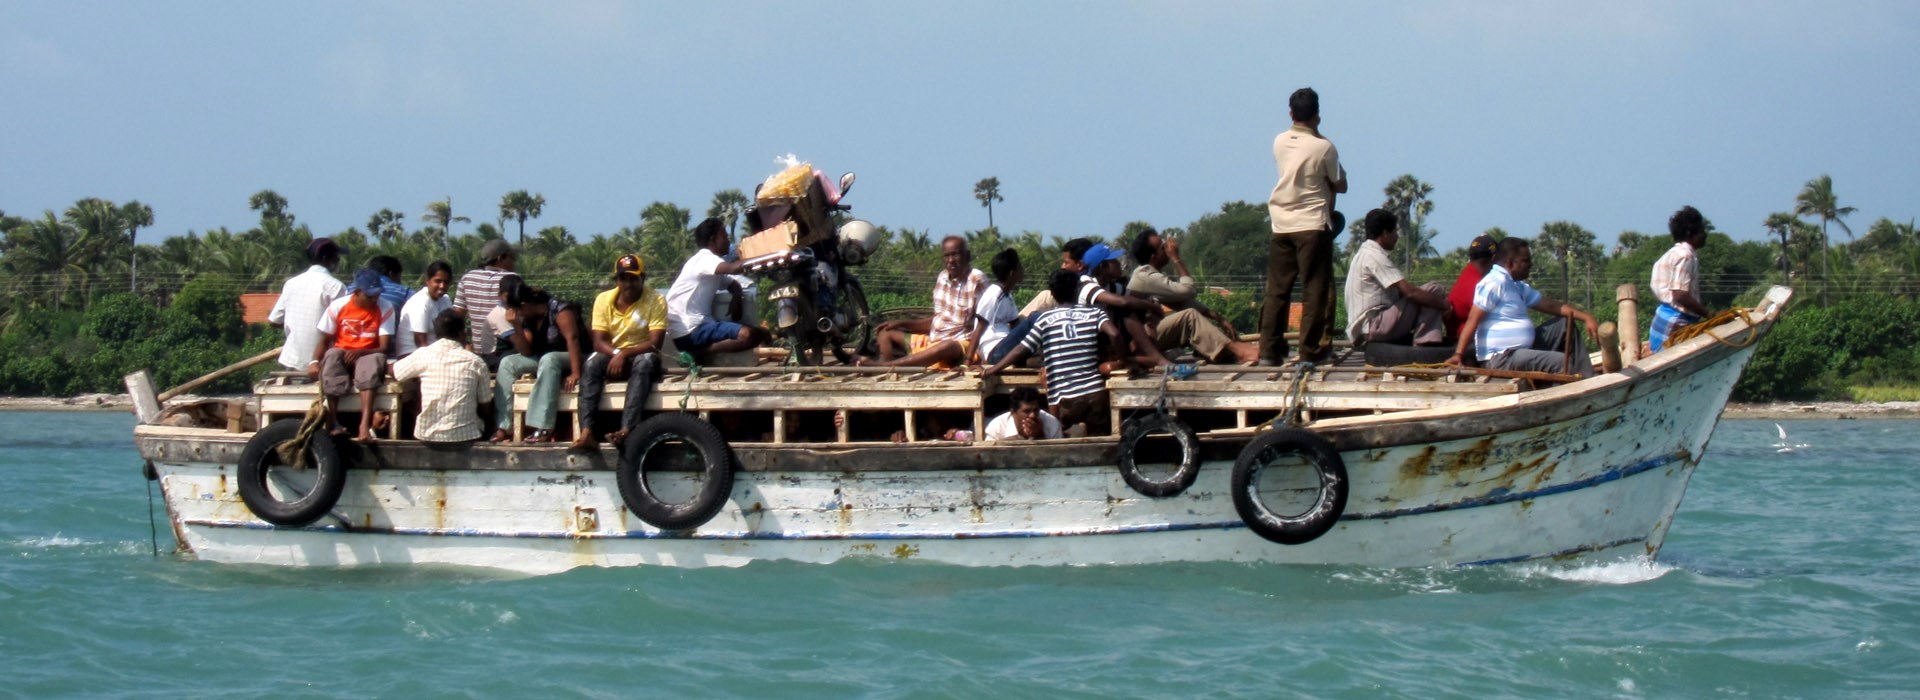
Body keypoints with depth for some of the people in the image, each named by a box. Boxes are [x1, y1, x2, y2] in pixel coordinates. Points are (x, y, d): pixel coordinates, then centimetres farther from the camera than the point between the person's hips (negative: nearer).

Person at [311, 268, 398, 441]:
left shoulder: (385, 309, -6)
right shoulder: (338, 306, -5)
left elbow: (384, 347, -9)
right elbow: (324, 341, -1)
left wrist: (359, 352, -27)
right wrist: (315, 362, -20)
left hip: (367, 356, -1)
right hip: (342, 355, 1)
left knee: (374, 360, -36)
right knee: (332, 355, -35)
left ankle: (365, 426, -50)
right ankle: (334, 423, -36)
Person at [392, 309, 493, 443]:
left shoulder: (423, 355, -3)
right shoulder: (474, 362, -4)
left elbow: (392, 371, 14)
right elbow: (486, 405, 3)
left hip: (426, 436, 1)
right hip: (464, 435, -1)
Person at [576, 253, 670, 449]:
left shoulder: (656, 301, -10)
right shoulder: (603, 300, -2)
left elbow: (655, 343, -18)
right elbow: (599, 342, -6)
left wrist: (624, 354, -30)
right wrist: (616, 354, -27)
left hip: (641, 357, -2)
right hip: (612, 357, 2)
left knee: (645, 361, -37)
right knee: (593, 363, -30)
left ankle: (627, 429, -49)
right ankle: (586, 431, -43)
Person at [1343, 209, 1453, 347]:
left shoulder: (1364, 253, 19)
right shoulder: (1375, 256, -14)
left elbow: (1402, 292, 20)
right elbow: (1410, 292, -20)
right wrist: (1444, 305, -10)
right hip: (1373, 328, -10)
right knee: (1432, 289, -13)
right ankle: (1424, 343, -16)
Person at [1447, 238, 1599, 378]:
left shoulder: (1518, 286, 16)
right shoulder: (1495, 283, -15)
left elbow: (1551, 306, 17)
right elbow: (1473, 320, -20)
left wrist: (1586, 317, 7)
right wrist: (1458, 355, -28)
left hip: (1523, 350, 11)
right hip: (1501, 359, -11)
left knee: (1566, 326, 14)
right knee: (1564, 362, -21)